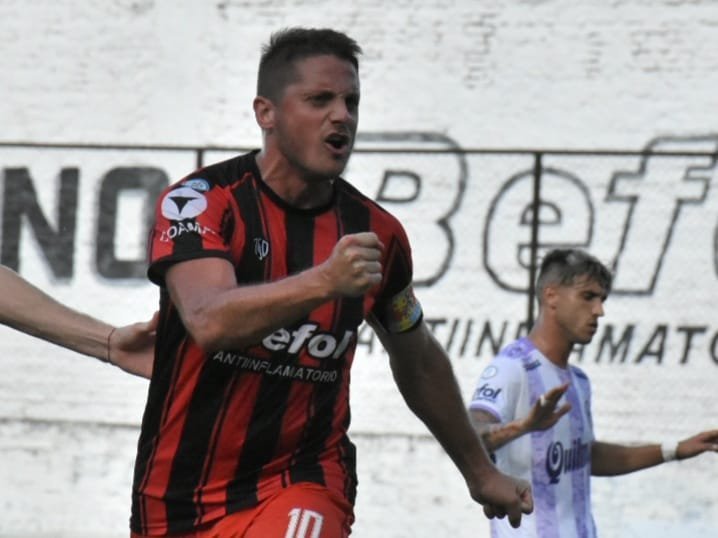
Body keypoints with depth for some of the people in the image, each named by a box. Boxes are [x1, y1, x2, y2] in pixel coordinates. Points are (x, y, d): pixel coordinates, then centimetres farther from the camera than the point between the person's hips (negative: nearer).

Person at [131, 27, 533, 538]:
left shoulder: (375, 233, 0)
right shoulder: (199, 201, -12)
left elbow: (418, 365, 17)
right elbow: (209, 322, -31)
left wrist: (480, 471, 26)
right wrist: (324, 282, -45)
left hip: (303, 482, 1)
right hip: (180, 495, -1)